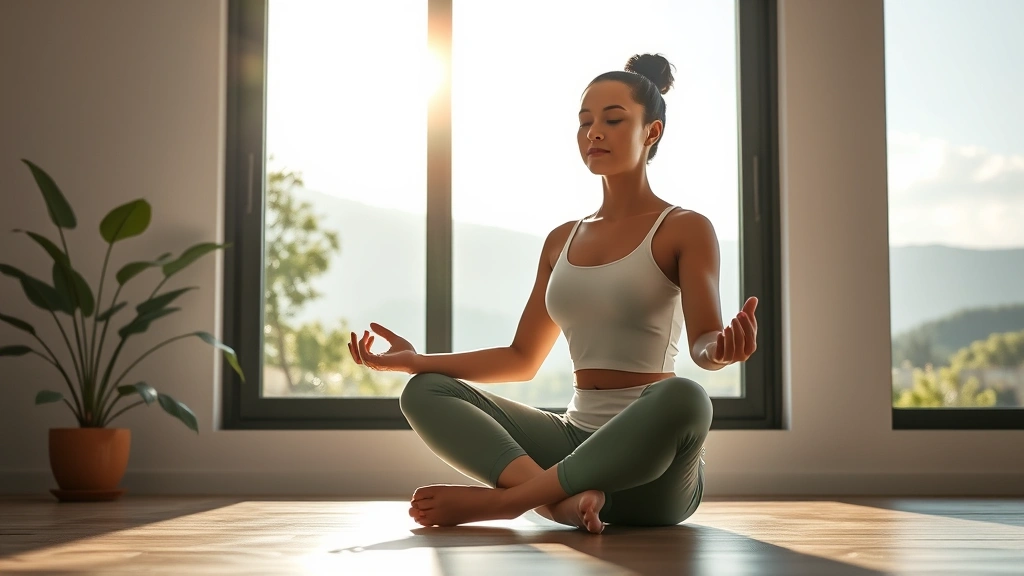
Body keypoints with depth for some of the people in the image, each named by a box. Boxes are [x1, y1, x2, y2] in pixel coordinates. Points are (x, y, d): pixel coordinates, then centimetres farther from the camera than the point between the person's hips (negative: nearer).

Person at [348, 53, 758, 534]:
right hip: (576, 436, 5)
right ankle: (567, 494, -31)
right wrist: (416, 359, 9)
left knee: (684, 398, -39)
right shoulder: (562, 241, 17)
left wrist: (725, 348, -38)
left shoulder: (685, 230, 0)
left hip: (650, 463, -5)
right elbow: (522, 359, 18)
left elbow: (704, 345, -13)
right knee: (423, 391, -9)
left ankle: (500, 499, -29)